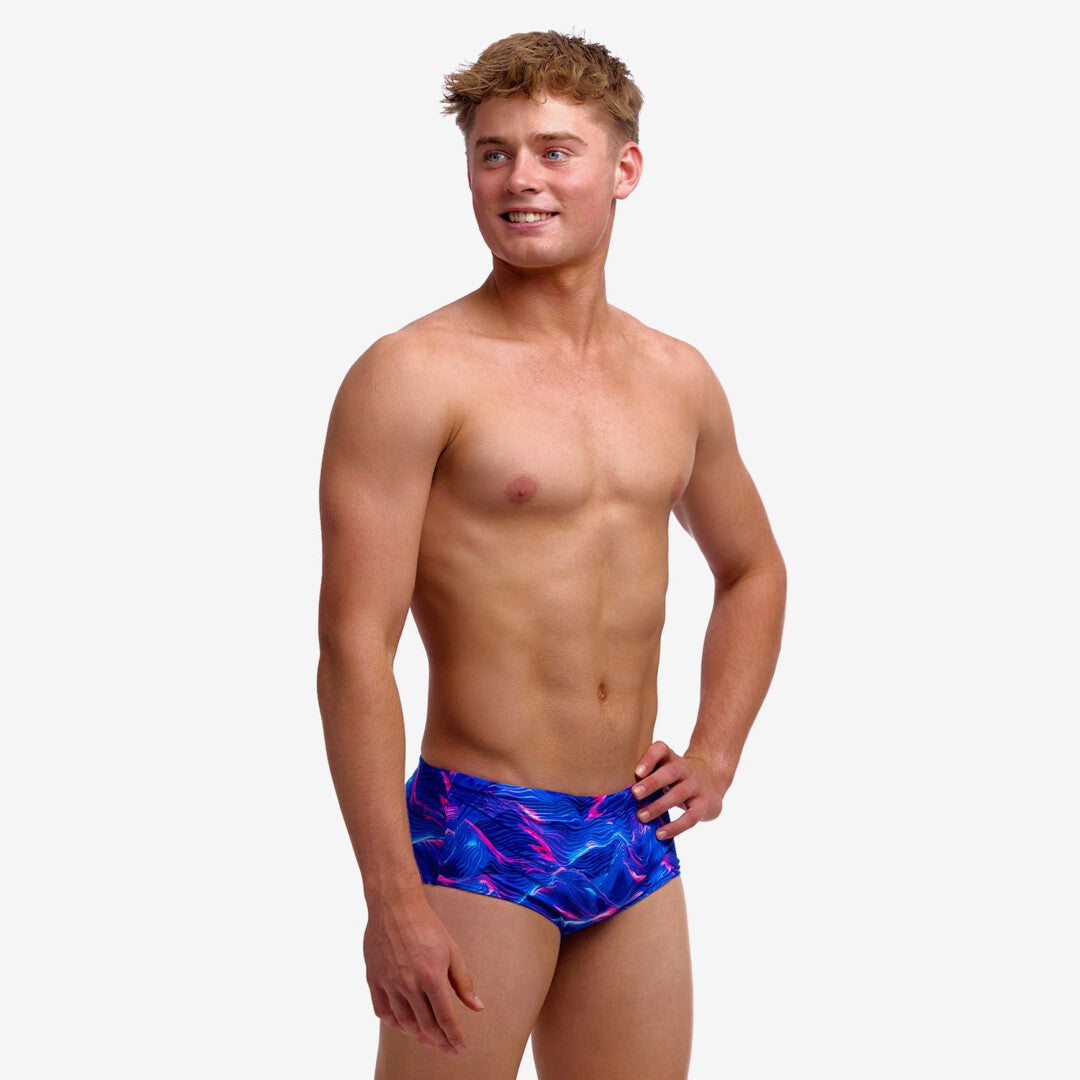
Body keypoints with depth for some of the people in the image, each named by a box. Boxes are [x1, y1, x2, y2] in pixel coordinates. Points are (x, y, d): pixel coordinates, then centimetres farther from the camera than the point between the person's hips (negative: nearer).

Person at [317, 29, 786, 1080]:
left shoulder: (677, 380, 9)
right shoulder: (414, 375, -10)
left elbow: (753, 571, 26)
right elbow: (353, 649, -14)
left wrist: (716, 755, 12)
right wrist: (395, 902, -18)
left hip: (636, 841, 6)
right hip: (477, 840, -6)